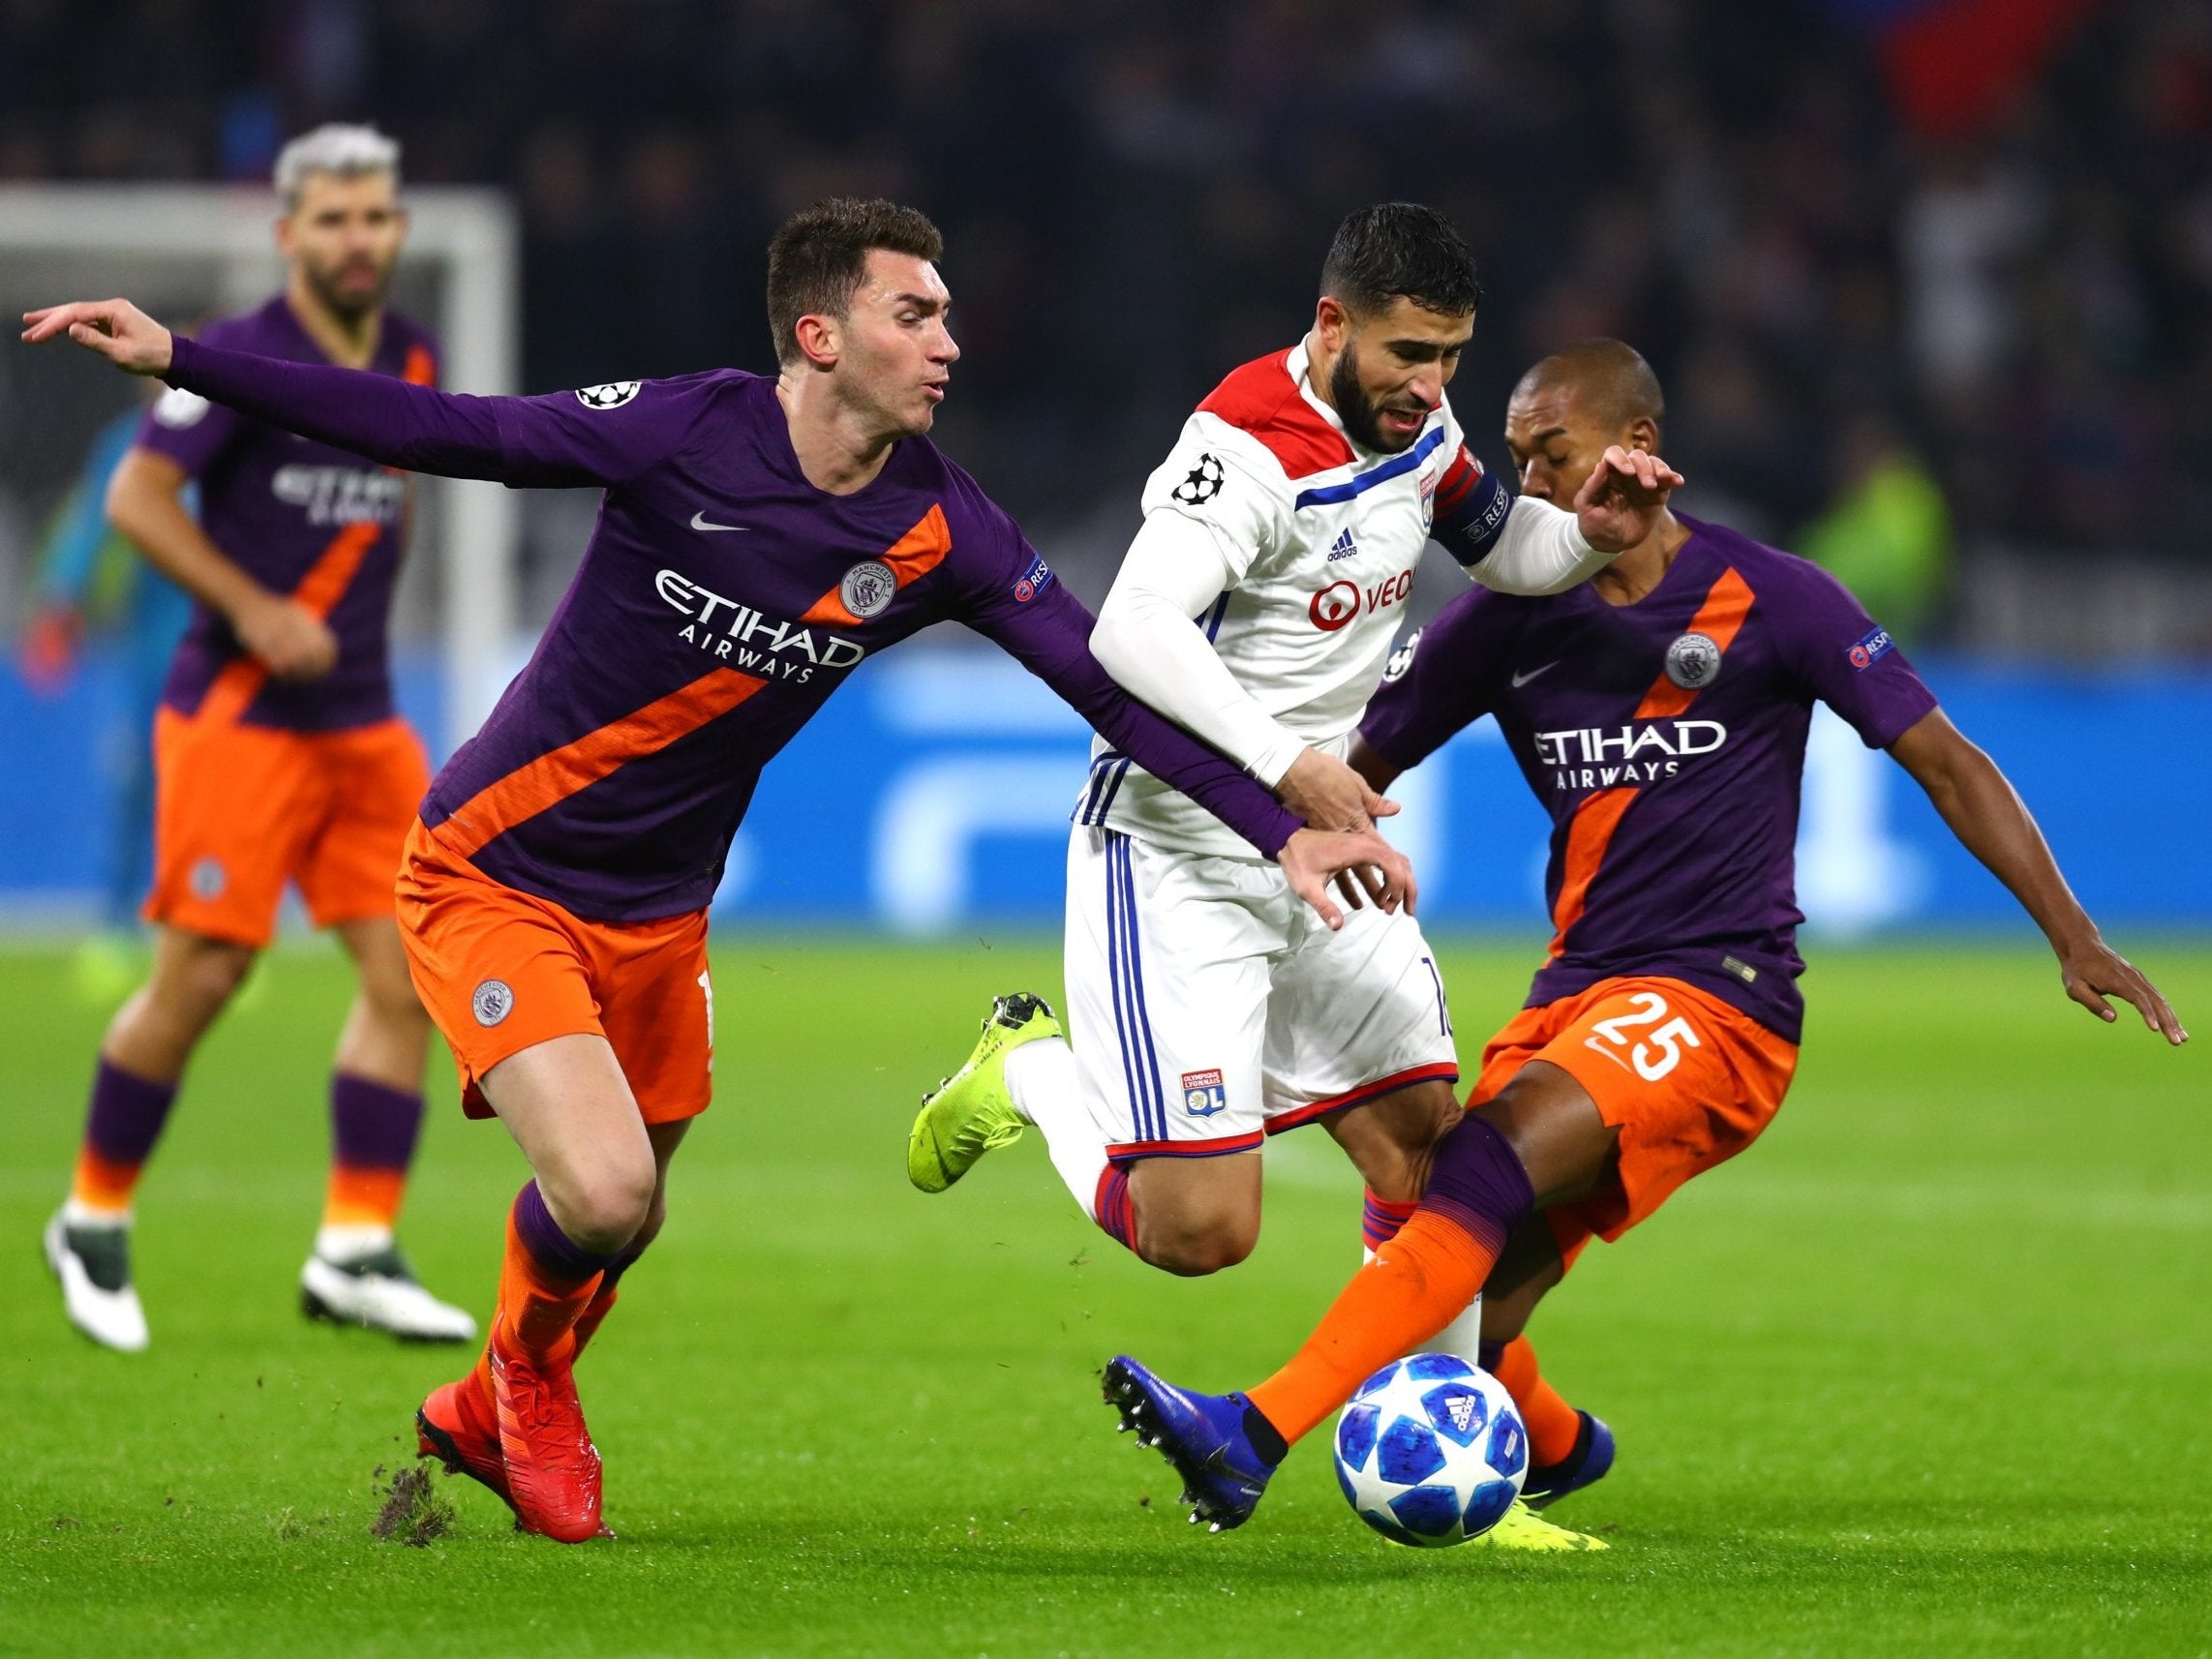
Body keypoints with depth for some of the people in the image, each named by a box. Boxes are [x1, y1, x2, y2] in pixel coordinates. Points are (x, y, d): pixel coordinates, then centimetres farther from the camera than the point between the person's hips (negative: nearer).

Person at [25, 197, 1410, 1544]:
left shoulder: (939, 533, -7)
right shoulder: (691, 432, -19)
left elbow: (1106, 682, -3)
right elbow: (439, 432, -16)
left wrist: (1282, 831, -10)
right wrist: (176, 359, -19)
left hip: (658, 915, 5)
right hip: (494, 876, -5)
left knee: (624, 1224, 13)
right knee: (604, 1195, -19)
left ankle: (486, 1417, 45)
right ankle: (527, 1370, 17)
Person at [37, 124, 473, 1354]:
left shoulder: (412, 360, 9)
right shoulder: (242, 358, -11)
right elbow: (138, 495, -13)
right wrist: (256, 611, -20)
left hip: (362, 718, 6)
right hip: (239, 711, -6)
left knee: (406, 967, -3)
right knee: (203, 974, -6)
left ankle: (355, 1252, 1)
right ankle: (95, 1223, 12)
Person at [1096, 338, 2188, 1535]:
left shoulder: (1770, 601, -2)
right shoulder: (1510, 619, 9)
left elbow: (1945, 763, 1)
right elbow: (1355, 771, 16)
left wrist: (2073, 939, -6)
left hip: (1717, 1004, -5)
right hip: (1575, 990, 5)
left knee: (1490, 1165, -30)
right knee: (1458, 1321, -7)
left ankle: (1255, 1435, -41)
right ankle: (1556, 1450, 30)